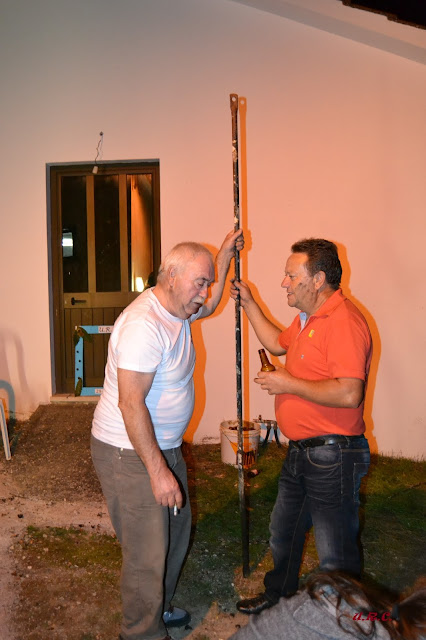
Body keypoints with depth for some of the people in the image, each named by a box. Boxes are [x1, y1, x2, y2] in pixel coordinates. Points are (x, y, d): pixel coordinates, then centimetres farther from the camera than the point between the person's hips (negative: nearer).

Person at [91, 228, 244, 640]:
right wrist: (158, 471, -28)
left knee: (176, 531, 23)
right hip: (130, 454, -10)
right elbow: (131, 403, -30)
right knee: (147, 552, 2)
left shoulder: (177, 309, 3)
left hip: (164, 445, 10)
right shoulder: (143, 324, -27)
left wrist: (225, 254, 18)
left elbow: (210, 306, 27)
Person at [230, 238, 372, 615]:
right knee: (283, 533, 26)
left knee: (335, 555, 6)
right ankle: (278, 597, 48)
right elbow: (278, 344, 29)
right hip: (301, 452, 11)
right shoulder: (308, 318, 11)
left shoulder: (343, 322, -23)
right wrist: (249, 303, 21)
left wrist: (290, 384, -21)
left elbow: (349, 393, -32)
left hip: (332, 456, -10)